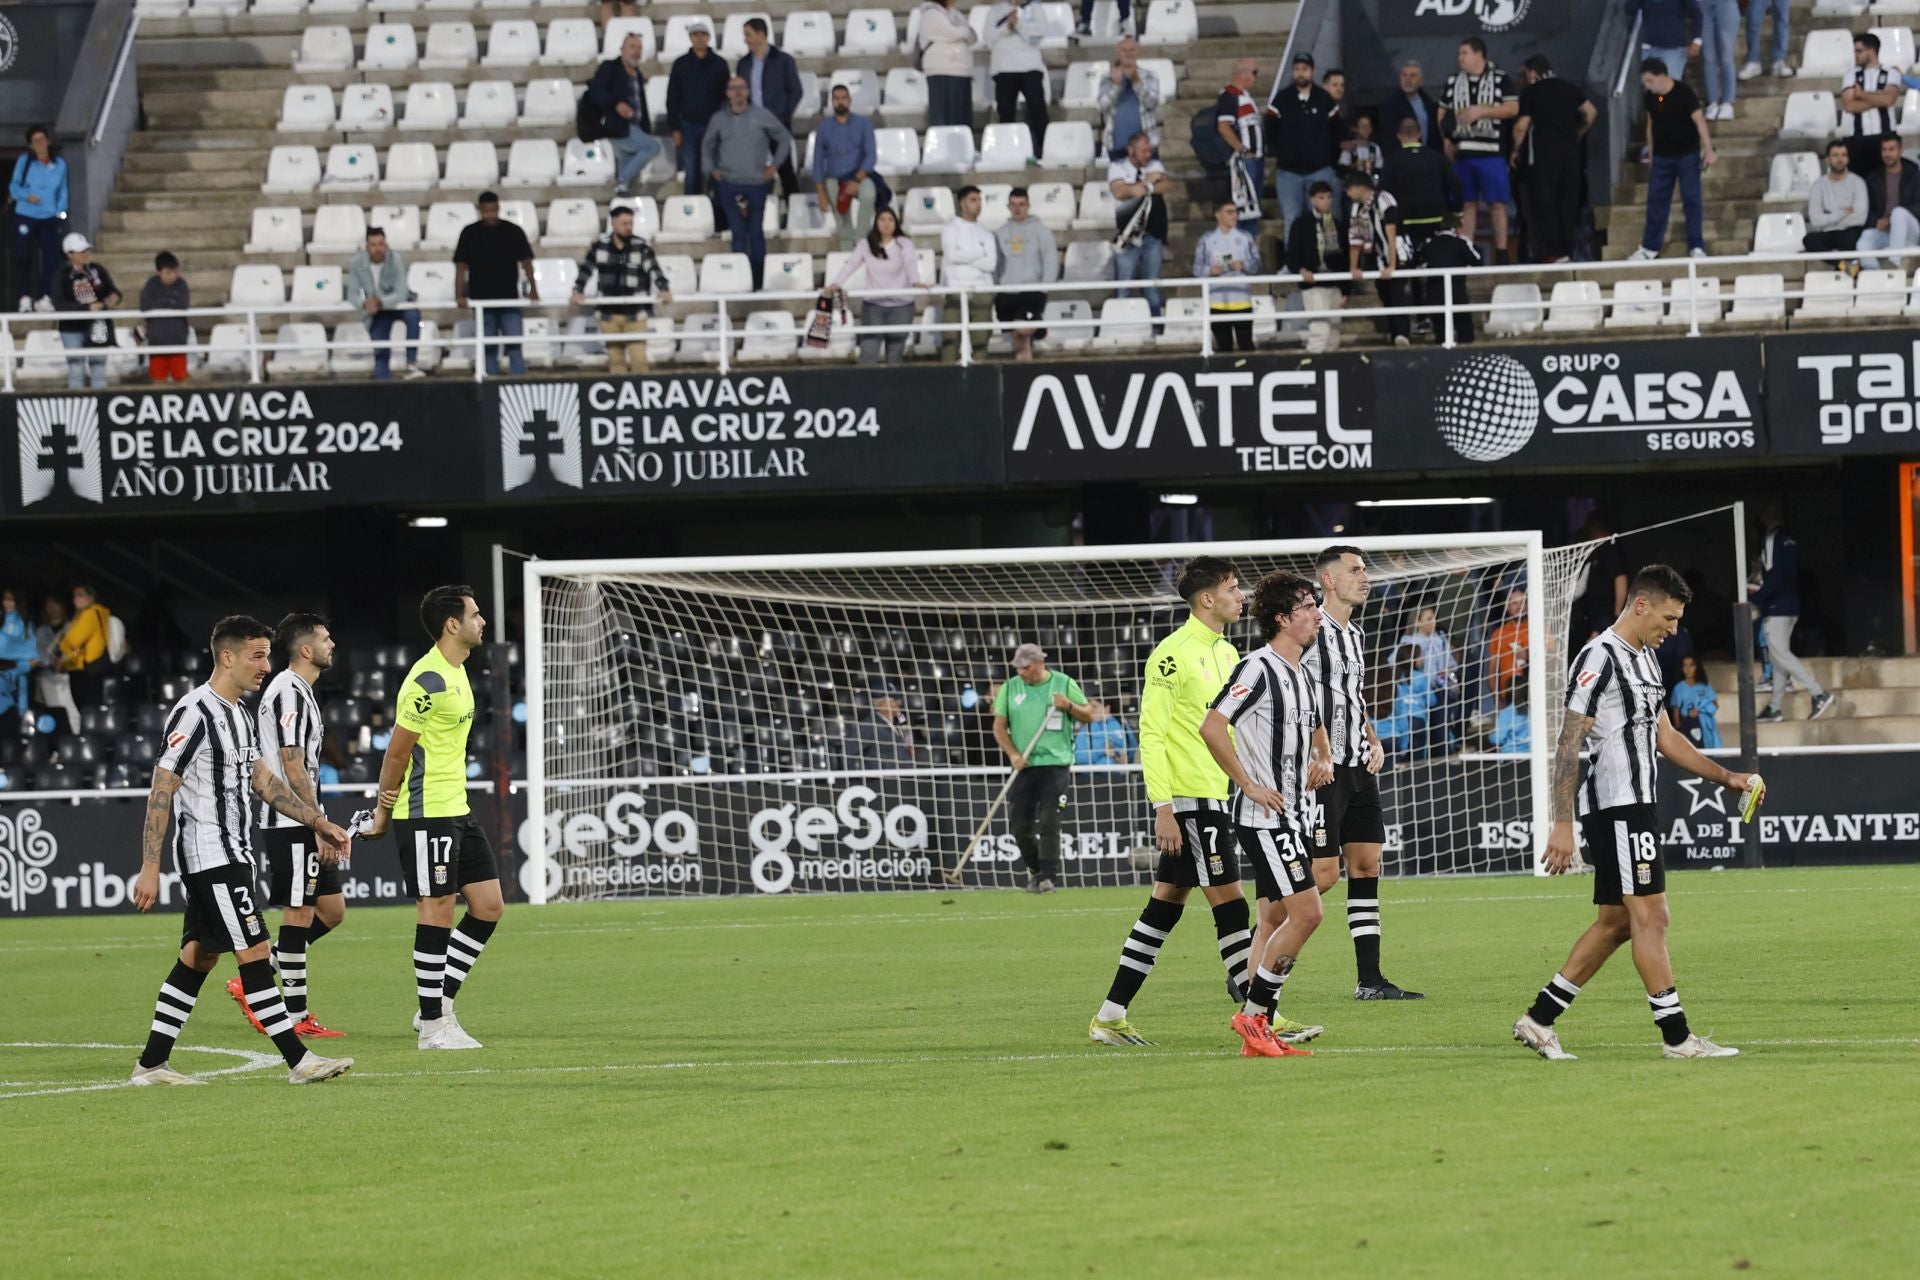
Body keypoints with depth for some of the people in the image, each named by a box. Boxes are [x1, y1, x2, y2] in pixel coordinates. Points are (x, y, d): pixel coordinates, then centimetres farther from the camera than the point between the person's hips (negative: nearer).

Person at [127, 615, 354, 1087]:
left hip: (233, 854, 10)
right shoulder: (195, 712, -15)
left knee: (198, 958, 10)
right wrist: (150, 868, -18)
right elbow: (161, 791, -15)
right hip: (210, 854, -10)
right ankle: (298, 1061, -11)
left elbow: (263, 781, 22)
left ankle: (151, 1065, 13)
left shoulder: (238, 714, 15)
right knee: (254, 952, -10)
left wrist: (319, 823, 17)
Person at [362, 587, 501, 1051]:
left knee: (488, 908, 8)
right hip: (426, 814, -10)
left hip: (457, 810, 10)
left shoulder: (456, 672, 13)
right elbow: (397, 752, -14)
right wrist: (383, 814, -5)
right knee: (437, 913, -4)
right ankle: (434, 1025, 3)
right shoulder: (429, 681, -18)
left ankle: (440, 1005, 15)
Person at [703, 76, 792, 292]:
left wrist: (775, 164, 3)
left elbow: (784, 138, 10)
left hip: (757, 184, -1)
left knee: (756, 233, 4)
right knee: (738, 234, 0)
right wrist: (711, 169, 10)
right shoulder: (719, 120, 7)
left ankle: (757, 283, 12)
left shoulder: (762, 116, 1)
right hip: (730, 185, 1)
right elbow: (708, 145, 22)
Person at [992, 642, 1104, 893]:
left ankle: (1048, 877, -9)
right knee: (1019, 823, 1)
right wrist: (1013, 754, -8)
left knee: (1049, 822, -11)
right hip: (1023, 766, 3)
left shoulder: (1065, 684, 2)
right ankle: (1035, 870, 21)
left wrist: (1069, 706, -14)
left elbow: (1088, 716, 6)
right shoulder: (1010, 688, 7)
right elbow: (999, 726, 6)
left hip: (1056, 763, -3)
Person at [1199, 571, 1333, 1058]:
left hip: (1292, 816, 10)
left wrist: (1323, 761, 11)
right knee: (1306, 911, -15)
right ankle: (1253, 1013, -8)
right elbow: (1211, 727, -21)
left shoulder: (1301, 674, 15)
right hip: (1263, 816, -10)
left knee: (1276, 918, 8)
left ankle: (1258, 1033, 10)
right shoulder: (1258, 668, -14)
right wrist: (1250, 786, -18)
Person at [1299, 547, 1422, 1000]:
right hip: (1322, 770, -9)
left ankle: (1370, 980, 7)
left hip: (1358, 768, 9)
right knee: (1323, 873, -10)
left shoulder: (1356, 635, 17)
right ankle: (1252, 951, 3)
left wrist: (1373, 741, 13)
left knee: (1366, 864, 5)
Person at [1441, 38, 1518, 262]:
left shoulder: (1499, 79, 1)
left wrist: (1481, 110, -14)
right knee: (1467, 203, 6)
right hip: (1461, 152, 4)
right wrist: (1446, 141, 4)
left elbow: (1513, 108, -6)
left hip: (1490, 151, -4)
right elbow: (1442, 113, 18)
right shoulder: (1453, 81, 13)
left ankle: (1501, 252, 0)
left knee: (1497, 203, -3)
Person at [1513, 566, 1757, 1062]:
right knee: (1651, 915, -8)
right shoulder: (1600, 659, -13)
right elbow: (1569, 745, -15)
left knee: (1616, 923, 11)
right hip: (1616, 807, -10)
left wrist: (1726, 777, 19)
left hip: (1635, 806, 10)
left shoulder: (1645, 658, 18)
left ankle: (1539, 1018, 15)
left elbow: (1663, 736, 26)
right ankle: (1676, 1035, -6)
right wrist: (1562, 824, -19)